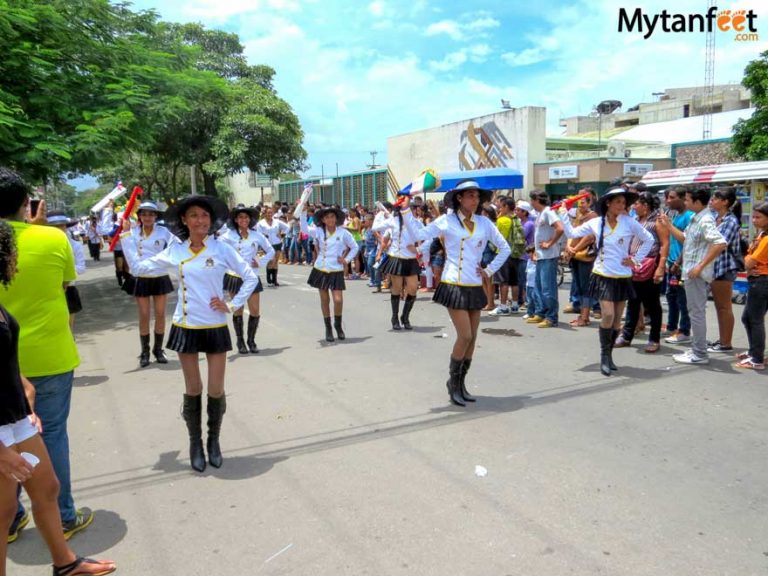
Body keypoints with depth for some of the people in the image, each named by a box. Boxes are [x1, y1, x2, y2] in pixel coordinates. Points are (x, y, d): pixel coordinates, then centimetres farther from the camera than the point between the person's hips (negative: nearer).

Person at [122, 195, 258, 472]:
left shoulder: (221, 249, -5)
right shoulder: (175, 250, 1)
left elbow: (251, 277, -2)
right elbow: (139, 267, 7)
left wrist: (233, 305, -6)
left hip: (215, 327, -1)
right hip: (186, 327, 1)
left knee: (216, 390, 5)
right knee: (193, 389, 9)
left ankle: (214, 441, 28)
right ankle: (195, 443, 27)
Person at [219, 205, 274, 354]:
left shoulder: (256, 235, 2)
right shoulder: (229, 235, -5)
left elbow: (271, 251, 12)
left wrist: (261, 263, 2)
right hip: (235, 276, -2)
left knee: (255, 311, 0)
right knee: (238, 310, 6)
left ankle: (251, 340, 18)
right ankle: (240, 341, 20)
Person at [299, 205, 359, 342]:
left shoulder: (343, 233, -4)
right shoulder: (319, 232, 0)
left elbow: (355, 247, 6)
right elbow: (304, 229, -3)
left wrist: (347, 260, -4)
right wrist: (303, 212, -10)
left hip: (336, 271, -2)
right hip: (321, 270, 2)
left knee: (338, 300, -10)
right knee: (324, 300, 9)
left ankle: (338, 325, 16)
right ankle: (328, 328, 23)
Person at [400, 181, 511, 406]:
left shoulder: (485, 223, 6)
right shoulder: (447, 221, -3)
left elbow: (505, 248, 15)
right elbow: (418, 234, -7)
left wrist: (490, 270, 7)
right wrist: (406, 210, -12)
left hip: (475, 287, 5)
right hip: (454, 285, -5)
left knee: (472, 337, 7)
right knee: (465, 336, -9)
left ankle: (461, 383, 21)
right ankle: (453, 381, 12)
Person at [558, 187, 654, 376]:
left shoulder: (630, 223, -2)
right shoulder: (596, 223, -1)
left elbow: (649, 240, 7)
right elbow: (571, 233, 3)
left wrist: (636, 259, 2)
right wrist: (564, 214, -1)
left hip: (622, 277, 2)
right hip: (603, 276, -1)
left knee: (617, 318, 8)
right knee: (608, 315, -14)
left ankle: (609, 355, 23)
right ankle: (604, 355, 2)